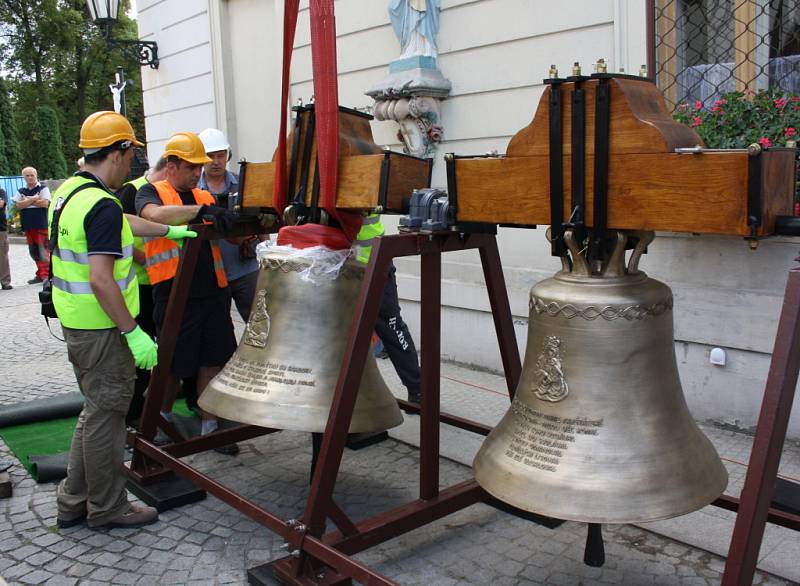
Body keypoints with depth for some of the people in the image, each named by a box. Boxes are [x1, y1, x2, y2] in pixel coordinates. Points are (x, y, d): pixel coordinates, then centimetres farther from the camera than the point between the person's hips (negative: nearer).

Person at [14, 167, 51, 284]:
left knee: (43, 251, -12)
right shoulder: (21, 191, 15)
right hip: (28, 226, 6)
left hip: (42, 225, -5)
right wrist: (34, 199, -11)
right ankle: (40, 274, 19)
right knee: (33, 252, 10)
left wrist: (27, 201, -5)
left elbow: (45, 203, -12)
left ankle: (46, 275, -12)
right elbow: (18, 205, 0)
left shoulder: (43, 188, 2)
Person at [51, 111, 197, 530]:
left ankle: (73, 502, 29)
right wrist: (134, 332, -23)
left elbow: (123, 223, 26)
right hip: (101, 327, -10)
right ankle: (107, 507, 18)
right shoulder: (102, 205, -21)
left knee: (96, 410, 20)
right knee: (105, 414, 3)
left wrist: (169, 231, 36)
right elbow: (101, 280, -27)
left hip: (75, 321, 10)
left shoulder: (69, 191, 10)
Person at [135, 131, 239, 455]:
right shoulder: (151, 192, 1)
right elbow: (154, 214, -24)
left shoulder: (205, 197, 16)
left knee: (213, 361, 9)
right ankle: (163, 418, 32)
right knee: (175, 364, 7)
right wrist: (201, 211, -29)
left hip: (213, 291, 5)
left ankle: (209, 426, 22)